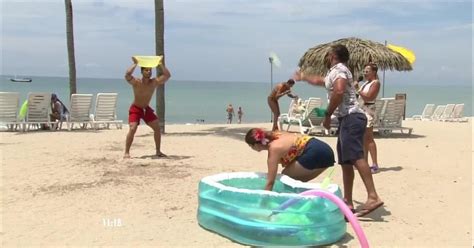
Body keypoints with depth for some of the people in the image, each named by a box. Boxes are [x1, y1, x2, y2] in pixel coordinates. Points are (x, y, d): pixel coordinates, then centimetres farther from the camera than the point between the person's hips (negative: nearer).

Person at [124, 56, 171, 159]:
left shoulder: (155, 82, -11)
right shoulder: (136, 82, -21)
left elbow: (167, 75, -13)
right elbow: (127, 75, -40)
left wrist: (161, 64, -16)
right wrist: (135, 63, -31)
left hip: (146, 109, 5)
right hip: (135, 109, -4)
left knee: (157, 127, -1)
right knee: (132, 129, -20)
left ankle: (158, 151, 11)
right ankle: (126, 152, -10)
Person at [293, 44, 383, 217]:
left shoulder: (338, 69, -1)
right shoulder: (334, 73, 29)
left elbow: (339, 91, -21)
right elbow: (319, 80, 51)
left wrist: (327, 115, -14)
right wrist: (302, 77, 66)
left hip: (351, 118, -10)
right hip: (348, 119, 10)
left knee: (356, 157, -23)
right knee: (345, 162, 8)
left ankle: (373, 197, -32)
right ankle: (348, 201, 11)